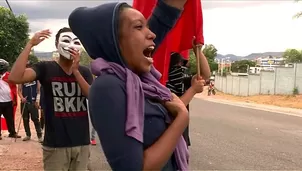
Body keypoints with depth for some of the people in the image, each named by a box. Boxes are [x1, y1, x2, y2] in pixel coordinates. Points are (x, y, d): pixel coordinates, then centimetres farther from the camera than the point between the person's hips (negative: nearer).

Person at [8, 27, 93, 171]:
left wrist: (76, 71, -17)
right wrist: (30, 44, -20)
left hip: (82, 143, 4)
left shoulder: (84, 71, 6)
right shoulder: (45, 68, -4)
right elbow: (15, 77, -19)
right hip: (55, 145, -3)